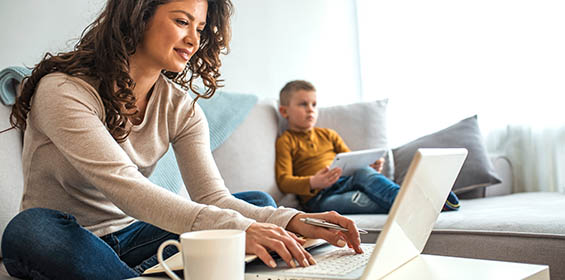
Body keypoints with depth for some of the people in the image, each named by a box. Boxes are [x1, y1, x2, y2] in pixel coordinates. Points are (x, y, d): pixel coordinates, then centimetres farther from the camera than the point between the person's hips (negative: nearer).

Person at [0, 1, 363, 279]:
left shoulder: (181, 108, -1)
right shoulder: (63, 90, -20)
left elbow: (212, 196, -11)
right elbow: (123, 187, -32)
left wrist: (293, 222, -30)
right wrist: (235, 228, -44)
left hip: (131, 237, 5)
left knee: (259, 204, -8)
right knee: (32, 228, -38)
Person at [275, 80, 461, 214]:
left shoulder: (328, 135, 25)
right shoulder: (286, 141, 8)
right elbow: (284, 181, -4)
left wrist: (372, 167, 0)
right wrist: (313, 182, -24)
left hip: (346, 182, 4)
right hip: (319, 198, -4)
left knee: (363, 172, -31)